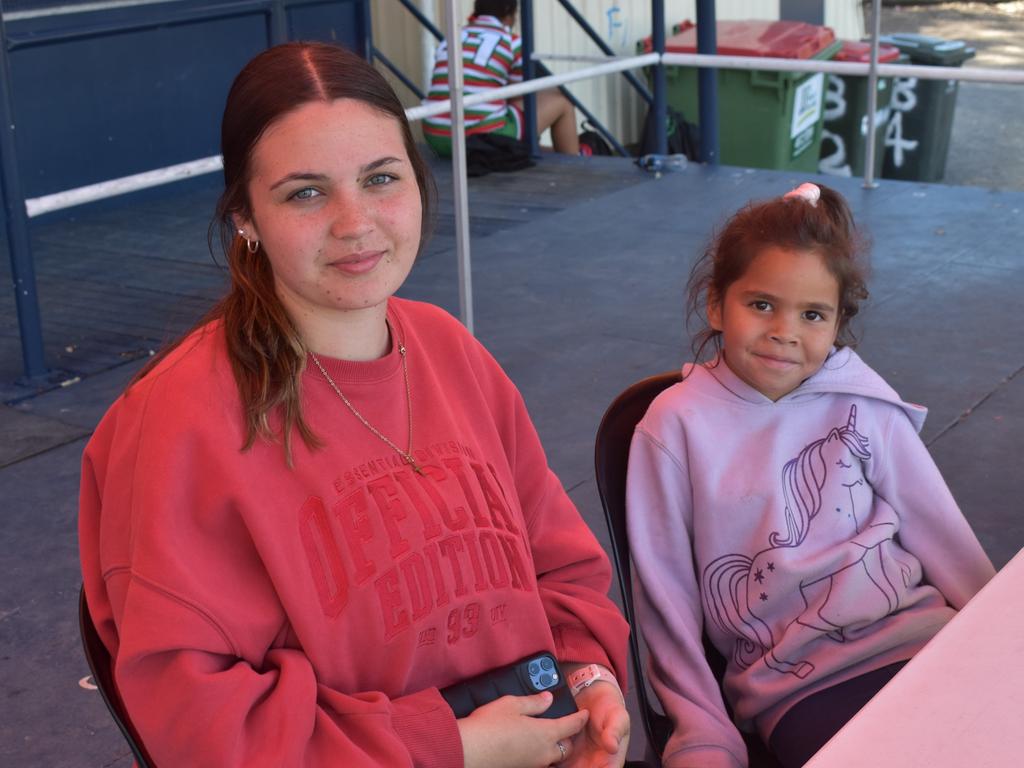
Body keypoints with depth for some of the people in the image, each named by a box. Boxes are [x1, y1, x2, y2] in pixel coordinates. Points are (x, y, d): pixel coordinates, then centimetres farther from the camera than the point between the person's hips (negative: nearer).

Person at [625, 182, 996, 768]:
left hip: (917, 635, 3)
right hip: (793, 685, -3)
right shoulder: (677, 427, -2)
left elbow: (944, 537, 12)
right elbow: (665, 592, 1)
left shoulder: (863, 404, 5)